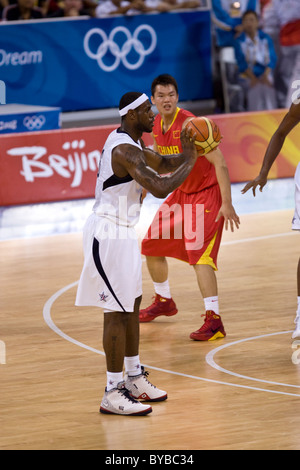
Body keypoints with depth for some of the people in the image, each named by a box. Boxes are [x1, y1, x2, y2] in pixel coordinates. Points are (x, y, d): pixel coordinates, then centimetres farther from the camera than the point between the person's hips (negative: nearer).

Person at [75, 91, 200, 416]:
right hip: (108, 234, -11)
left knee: (132, 304, 18)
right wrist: (190, 162, -17)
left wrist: (186, 154, 2)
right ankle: (112, 395, -5)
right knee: (117, 312, -8)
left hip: (121, 232, 11)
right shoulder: (124, 150, -23)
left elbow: (163, 164, 22)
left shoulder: (129, 142, 10)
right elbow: (161, 189, -31)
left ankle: (133, 378, 30)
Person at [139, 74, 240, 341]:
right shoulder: (157, 124, 0)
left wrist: (226, 204, -31)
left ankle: (214, 320, -24)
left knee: (199, 254, -22)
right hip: (181, 193, 9)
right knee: (152, 247, 15)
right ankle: (164, 302, 38)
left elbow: (219, 162, -27)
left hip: (206, 194, -8)